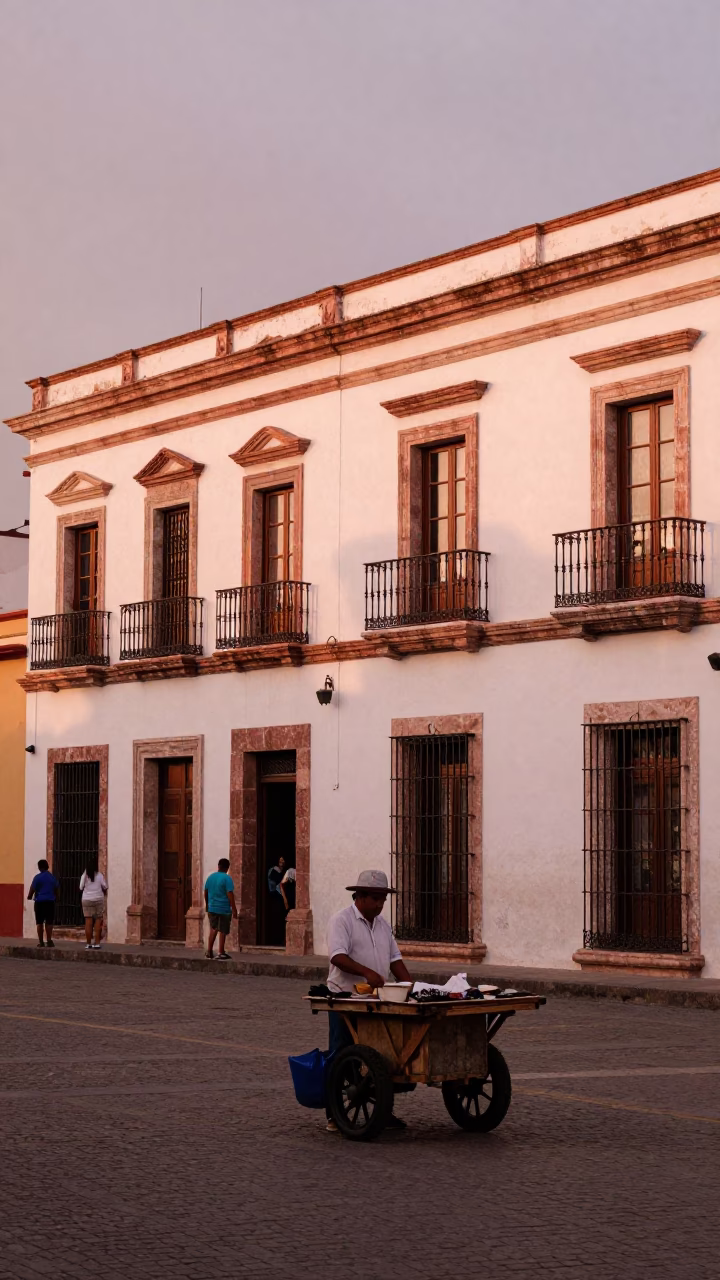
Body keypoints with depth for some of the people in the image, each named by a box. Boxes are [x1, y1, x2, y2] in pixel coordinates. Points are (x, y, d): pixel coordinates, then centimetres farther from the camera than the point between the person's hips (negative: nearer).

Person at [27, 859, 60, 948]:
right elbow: (57, 890, 12)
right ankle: (49, 940, -2)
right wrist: (56, 898, 26)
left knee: (39, 922, 4)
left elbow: (32, 889, -8)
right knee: (49, 922, 4)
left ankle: (40, 941, 2)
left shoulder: (37, 877, -6)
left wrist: (29, 896, 10)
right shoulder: (53, 877, 6)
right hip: (50, 902, 3)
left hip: (40, 902, -2)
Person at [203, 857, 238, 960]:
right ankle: (221, 953, 10)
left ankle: (209, 951, 11)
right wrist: (234, 909, -15)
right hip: (224, 909, -5)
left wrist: (207, 904, 27)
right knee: (223, 931, 6)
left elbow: (206, 892, 13)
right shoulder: (226, 878, -13)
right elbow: (230, 894, -18)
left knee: (213, 929, 16)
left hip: (212, 908, 5)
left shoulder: (210, 877, 5)